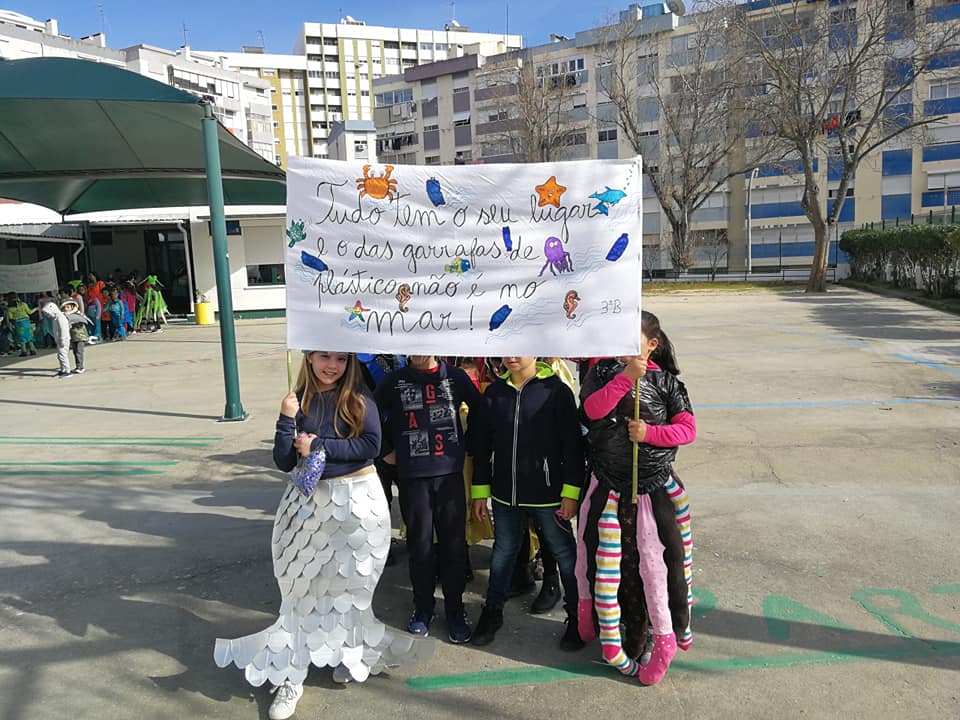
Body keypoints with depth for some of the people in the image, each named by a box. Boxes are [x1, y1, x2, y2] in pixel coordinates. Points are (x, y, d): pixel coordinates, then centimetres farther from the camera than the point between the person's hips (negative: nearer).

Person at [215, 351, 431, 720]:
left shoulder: (359, 399, -5)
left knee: (349, 585, 12)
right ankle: (291, 675, 16)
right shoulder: (299, 400, 0)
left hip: (357, 500, -1)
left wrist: (318, 446, -14)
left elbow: (370, 446, -16)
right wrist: (286, 419, -17)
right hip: (310, 501, 2)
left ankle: (348, 653, 35)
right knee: (305, 586, 6)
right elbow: (284, 462, -4)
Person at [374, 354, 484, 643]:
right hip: (412, 477, 0)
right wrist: (387, 451, 9)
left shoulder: (455, 376, 3)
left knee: (454, 543, 4)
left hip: (450, 473, 0)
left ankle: (455, 609, 20)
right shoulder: (394, 381, 2)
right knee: (419, 543, 7)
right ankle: (423, 607, 25)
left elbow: (479, 409, 16)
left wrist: (467, 445, 12)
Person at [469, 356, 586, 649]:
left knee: (564, 553, 10)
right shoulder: (494, 392, 4)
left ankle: (577, 617, 27)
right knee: (503, 551, 17)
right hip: (505, 494, 4)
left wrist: (571, 493, -10)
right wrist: (480, 491, 8)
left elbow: (573, 444, -8)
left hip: (547, 494, -3)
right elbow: (483, 444, 9)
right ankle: (493, 611, 35)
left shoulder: (556, 391, -9)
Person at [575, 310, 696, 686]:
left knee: (653, 562, 2)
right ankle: (592, 614, 40)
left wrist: (650, 433, -19)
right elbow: (592, 408, -20)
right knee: (598, 556, 15)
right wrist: (627, 377, -27)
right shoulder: (603, 371, -1)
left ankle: (664, 639, 19)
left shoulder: (665, 381, -3)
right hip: (606, 486, 2)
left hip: (652, 489, -1)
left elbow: (687, 428, -5)